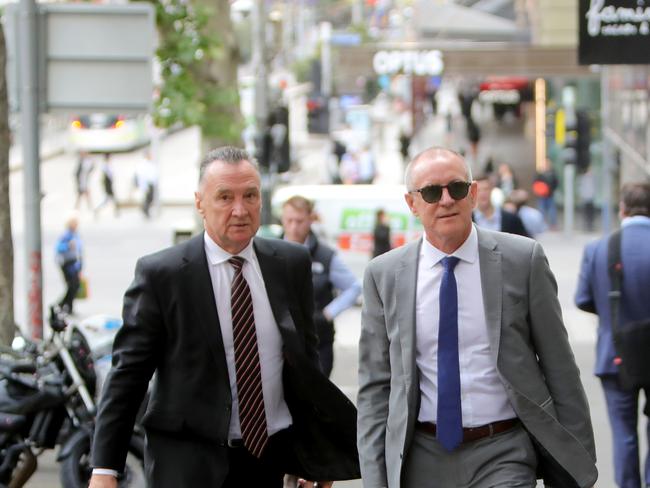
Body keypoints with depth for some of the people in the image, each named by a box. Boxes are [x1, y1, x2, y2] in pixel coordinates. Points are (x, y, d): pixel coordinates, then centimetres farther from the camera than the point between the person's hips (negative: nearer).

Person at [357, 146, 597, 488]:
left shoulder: (523, 259, -2)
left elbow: (560, 369, 2)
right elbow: (374, 386, 5)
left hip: (502, 458, -2)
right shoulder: (384, 275, 3)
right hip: (421, 460, 2)